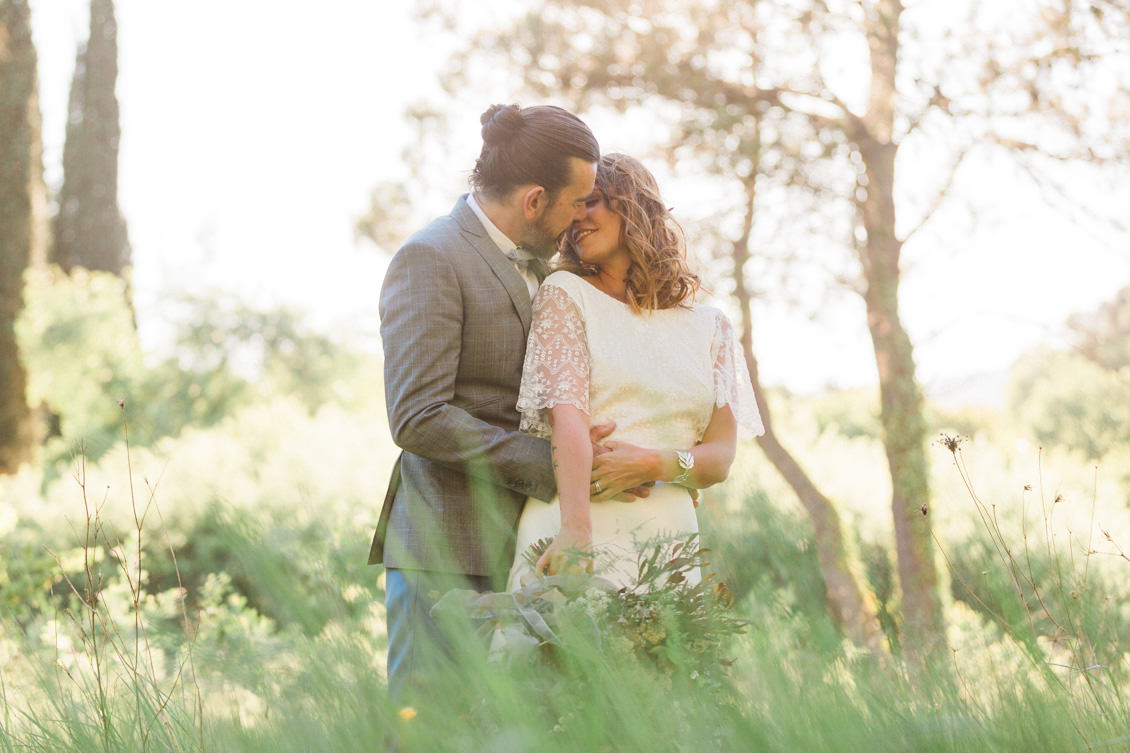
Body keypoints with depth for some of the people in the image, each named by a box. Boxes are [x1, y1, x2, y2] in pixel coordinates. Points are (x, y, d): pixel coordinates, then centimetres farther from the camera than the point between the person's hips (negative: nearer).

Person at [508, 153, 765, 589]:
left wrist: (654, 464, -11)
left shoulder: (709, 328, 16)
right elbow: (567, 414, -8)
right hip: (573, 533, -2)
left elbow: (721, 456, 10)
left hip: (667, 547, 2)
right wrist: (575, 528, -22)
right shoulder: (565, 293, 7)